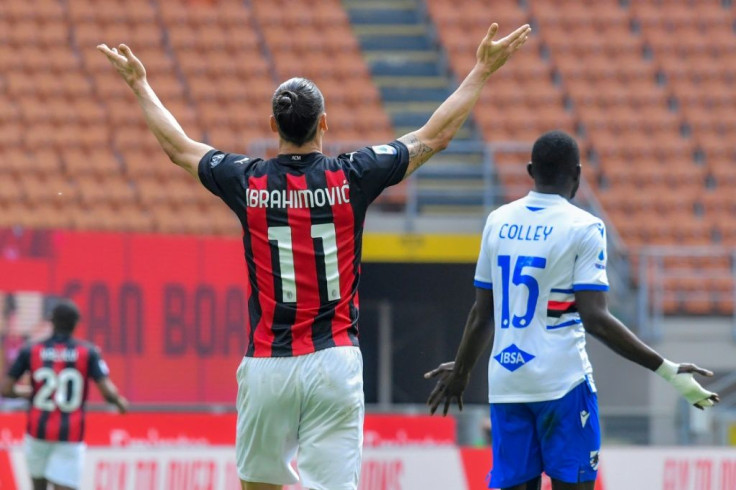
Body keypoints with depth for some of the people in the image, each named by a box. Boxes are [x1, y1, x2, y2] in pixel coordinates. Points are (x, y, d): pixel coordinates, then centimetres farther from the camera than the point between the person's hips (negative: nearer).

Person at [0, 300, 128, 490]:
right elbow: (108, 392, -12)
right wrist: (121, 403, 11)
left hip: (38, 431, 2)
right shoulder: (88, 353, -5)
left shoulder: (30, 351, -2)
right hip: (71, 436, -2)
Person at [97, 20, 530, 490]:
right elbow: (434, 136, 7)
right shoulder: (351, 177, -4)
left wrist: (140, 85, 34)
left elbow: (178, 147, 18)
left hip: (266, 364, 1)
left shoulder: (248, 181, 0)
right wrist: (482, 70, 18)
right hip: (334, 360, -1)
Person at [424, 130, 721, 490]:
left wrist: (461, 371, 30)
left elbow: (482, 314, 14)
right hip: (562, 380, -5)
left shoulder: (498, 222, 8)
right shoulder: (583, 228, -8)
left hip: (505, 381, 5)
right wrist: (666, 370, -14)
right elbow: (595, 319, -15)